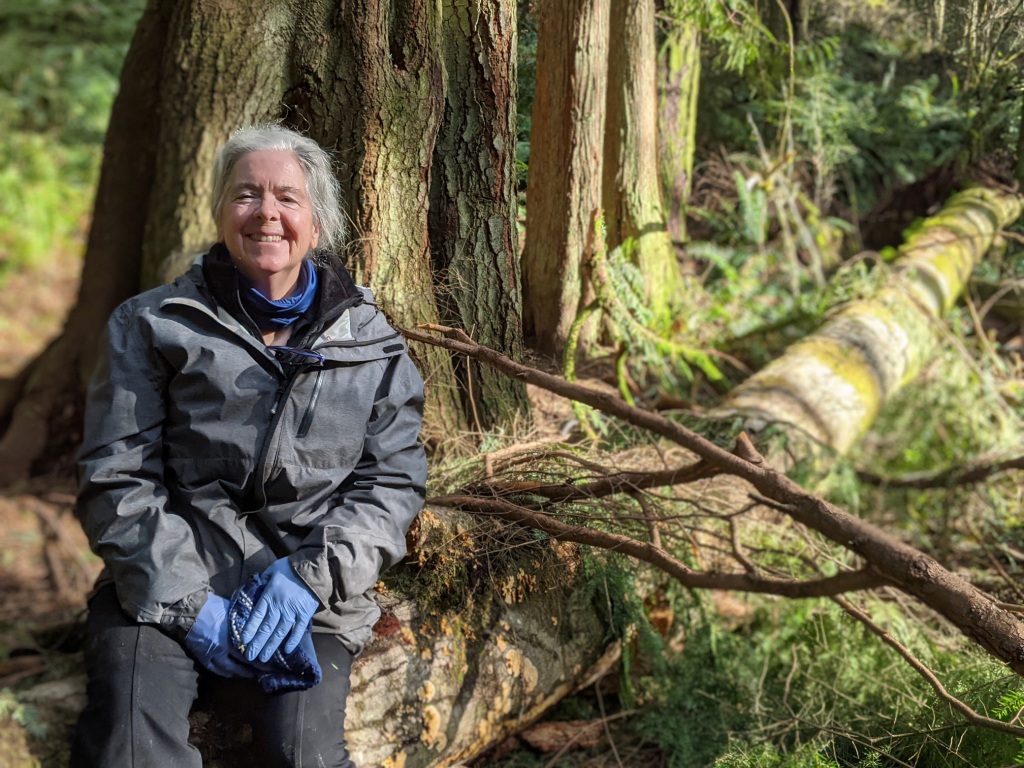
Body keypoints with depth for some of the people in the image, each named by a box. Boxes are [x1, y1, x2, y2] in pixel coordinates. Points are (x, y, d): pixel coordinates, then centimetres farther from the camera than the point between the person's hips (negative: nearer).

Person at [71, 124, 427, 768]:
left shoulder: (372, 343, 11)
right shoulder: (152, 325, 7)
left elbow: (393, 481, 8)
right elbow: (115, 480, 1)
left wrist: (313, 575, -10)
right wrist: (189, 603, -11)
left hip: (310, 590, 1)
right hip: (164, 582, -1)